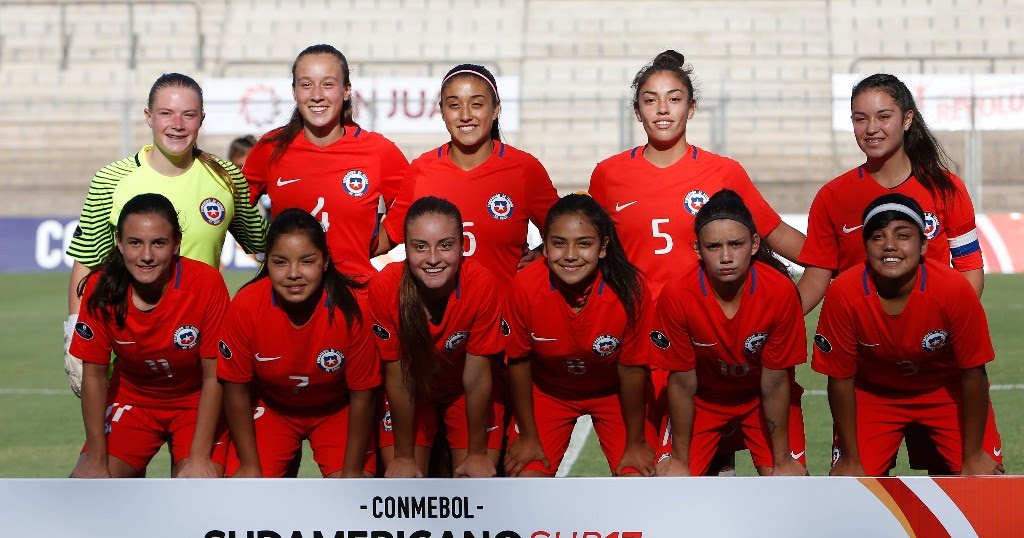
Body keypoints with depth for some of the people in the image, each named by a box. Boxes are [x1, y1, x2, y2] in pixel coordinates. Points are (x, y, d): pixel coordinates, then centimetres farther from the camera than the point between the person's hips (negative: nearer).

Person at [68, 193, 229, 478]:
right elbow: (94, 374, -9)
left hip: (197, 402, -2)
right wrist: (97, 460, -11)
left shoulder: (206, 283, -26)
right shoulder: (101, 288, -19)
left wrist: (199, 457, -20)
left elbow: (214, 376, -18)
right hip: (131, 398, 3)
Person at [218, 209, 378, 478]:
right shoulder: (245, 306, -27)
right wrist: (250, 466, -11)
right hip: (271, 408, 1)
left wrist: (352, 470, -14)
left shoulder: (349, 307, -29)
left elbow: (361, 395, -17)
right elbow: (236, 389, -14)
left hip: (337, 409, -1)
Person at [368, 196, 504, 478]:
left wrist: (477, 453, -11)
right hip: (411, 390, 0)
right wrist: (404, 456, -11)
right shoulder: (385, 286, -30)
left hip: (465, 392, 0)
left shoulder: (482, 284, -31)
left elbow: (476, 377, -21)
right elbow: (397, 378, -19)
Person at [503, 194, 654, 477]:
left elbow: (632, 368, -17)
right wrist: (528, 435, -5)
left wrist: (635, 442, -7)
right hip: (548, 391, 1)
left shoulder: (629, 290, -30)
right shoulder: (525, 286, -29)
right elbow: (519, 362, -14)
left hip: (612, 392, 0)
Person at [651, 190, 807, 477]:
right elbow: (682, 383, -17)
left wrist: (782, 460, -12)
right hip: (703, 398, 0)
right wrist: (681, 459, -9)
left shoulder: (780, 291, -28)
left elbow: (775, 382, -18)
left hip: (761, 398, 0)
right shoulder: (676, 295, -28)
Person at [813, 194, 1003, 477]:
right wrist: (851, 459, -11)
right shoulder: (843, 293, -29)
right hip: (873, 393, 0)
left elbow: (973, 373, -19)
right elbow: (840, 378, -17)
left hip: (948, 390, 0)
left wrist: (973, 456, -12)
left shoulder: (955, 289, -31)